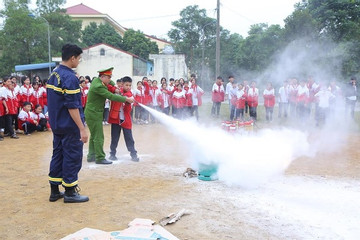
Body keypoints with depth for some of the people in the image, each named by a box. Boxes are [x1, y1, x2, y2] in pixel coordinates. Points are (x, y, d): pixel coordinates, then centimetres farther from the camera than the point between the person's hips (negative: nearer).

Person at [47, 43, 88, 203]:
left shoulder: (53, 74, 9)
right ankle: (70, 193, 10)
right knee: (72, 157, 1)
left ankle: (54, 191, 22)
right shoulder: (70, 78, -19)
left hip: (56, 124, 9)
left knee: (58, 155, 15)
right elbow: (72, 107, -23)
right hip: (70, 126, -9)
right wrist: (82, 129, -21)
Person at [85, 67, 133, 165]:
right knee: (98, 137, -4)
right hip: (94, 114, -10)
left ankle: (91, 156, 26)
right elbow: (111, 96, -26)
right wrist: (126, 99, -21)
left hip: (93, 113, 10)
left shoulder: (96, 80, 5)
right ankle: (100, 158, 2)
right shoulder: (98, 86, -23)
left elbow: (110, 82, 23)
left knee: (94, 136, 17)